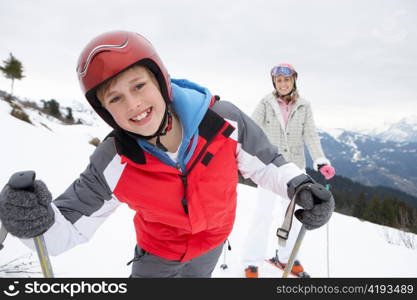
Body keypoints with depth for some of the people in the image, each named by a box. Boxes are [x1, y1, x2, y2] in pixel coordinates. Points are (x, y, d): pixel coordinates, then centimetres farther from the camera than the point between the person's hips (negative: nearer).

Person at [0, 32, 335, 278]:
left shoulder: (223, 120, -31)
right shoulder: (113, 166, -31)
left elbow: (264, 162, -13)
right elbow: (67, 227, -22)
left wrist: (299, 186, -30)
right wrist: (36, 220, -45)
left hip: (212, 241, 2)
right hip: (157, 250, -1)